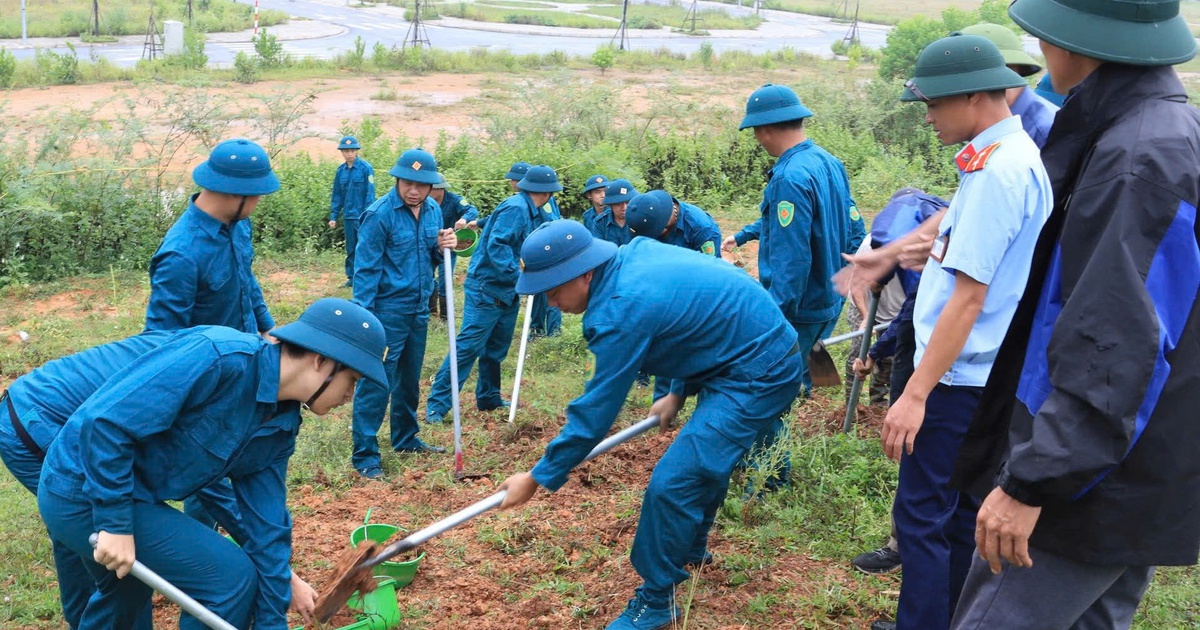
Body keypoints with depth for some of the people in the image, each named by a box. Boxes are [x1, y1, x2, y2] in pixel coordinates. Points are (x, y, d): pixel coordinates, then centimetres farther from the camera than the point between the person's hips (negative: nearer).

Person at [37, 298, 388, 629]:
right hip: (85, 491, -9)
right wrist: (115, 523, -25)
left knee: (127, 589, 33)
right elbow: (108, 421, -28)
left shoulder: (280, 429, 1)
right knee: (230, 578, -9)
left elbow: (266, 527, 5)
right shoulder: (219, 357, -27)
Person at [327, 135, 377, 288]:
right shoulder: (340, 170, 8)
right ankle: (352, 277, 22)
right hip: (348, 216, 6)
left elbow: (370, 193, -10)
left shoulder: (365, 168, -8)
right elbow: (337, 195, 13)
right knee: (351, 248, 13)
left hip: (362, 216, -6)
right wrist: (333, 216, 8)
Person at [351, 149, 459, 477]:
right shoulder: (380, 214, -15)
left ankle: (406, 439, 35)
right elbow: (366, 269, -15)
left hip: (419, 309, 7)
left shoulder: (433, 211, 5)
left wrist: (443, 247, -9)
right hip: (388, 311, -7)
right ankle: (365, 455, 5)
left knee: (409, 380, 20)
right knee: (376, 384, -4)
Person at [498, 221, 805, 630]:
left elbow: (597, 410, -19)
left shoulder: (622, 309, -25)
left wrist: (539, 478, -8)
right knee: (702, 456, 27)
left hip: (758, 374, -11)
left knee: (672, 482, -13)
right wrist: (679, 392, 16)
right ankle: (690, 550, 49)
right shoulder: (636, 255, 2)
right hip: (764, 348, 11)